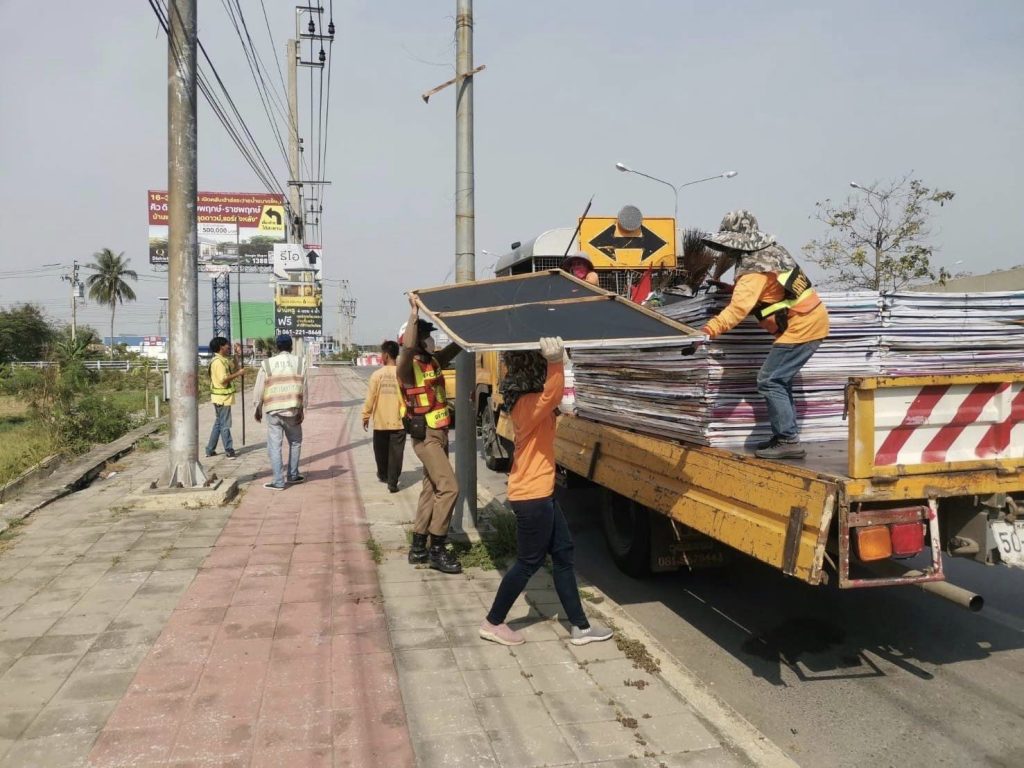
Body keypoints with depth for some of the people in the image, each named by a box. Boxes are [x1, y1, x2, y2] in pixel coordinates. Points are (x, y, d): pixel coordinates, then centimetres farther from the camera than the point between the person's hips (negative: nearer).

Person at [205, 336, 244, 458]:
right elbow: (223, 379, -25)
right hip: (222, 397, -10)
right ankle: (229, 451, 4)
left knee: (218, 423, 15)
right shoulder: (218, 361, -18)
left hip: (223, 397, 10)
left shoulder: (223, 360, 13)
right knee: (225, 425, -3)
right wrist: (238, 373, -18)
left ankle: (210, 450, 20)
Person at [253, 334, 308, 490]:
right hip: (292, 410, 1)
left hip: (273, 410, -1)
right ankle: (292, 475, 26)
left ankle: (278, 481, 3)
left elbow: (259, 389, 3)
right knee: (295, 442, 19)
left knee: (275, 446, 4)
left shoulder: (267, 364, 1)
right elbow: (303, 389, -2)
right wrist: (302, 410, 4)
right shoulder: (299, 362, 1)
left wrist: (258, 409, 16)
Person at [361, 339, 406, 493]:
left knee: (381, 451, 20)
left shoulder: (377, 374, -7)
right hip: (398, 421, -1)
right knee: (395, 453, 3)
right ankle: (392, 483, 0)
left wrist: (366, 416, 7)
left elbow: (370, 397, -5)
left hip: (380, 421, 1)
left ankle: (383, 475, 38)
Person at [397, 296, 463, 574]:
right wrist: (414, 313, -32)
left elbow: (457, 345, 19)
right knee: (448, 487, -14)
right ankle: (437, 550, -6)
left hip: (440, 433, 9)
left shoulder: (434, 362, 9)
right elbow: (408, 346, -35)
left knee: (431, 490, 13)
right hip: (425, 436, -9)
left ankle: (418, 548, 22)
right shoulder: (407, 367, -13)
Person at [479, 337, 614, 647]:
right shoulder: (528, 404, -24)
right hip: (532, 496, -10)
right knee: (528, 562, 6)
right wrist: (555, 360, -60)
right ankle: (493, 623, 23)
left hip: (540, 492, 10)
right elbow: (552, 395, -47)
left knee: (563, 553, 15)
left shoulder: (526, 398, 5)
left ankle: (580, 626, 25)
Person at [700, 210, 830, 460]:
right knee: (779, 381, 16)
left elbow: (737, 309, -35)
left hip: (801, 326, -10)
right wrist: (733, 289, 18)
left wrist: (707, 332, -44)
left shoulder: (755, 269, -21)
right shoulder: (768, 250, 8)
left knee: (769, 381, -10)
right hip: (811, 318, 10)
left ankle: (789, 441, -7)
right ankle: (783, 436, 22)